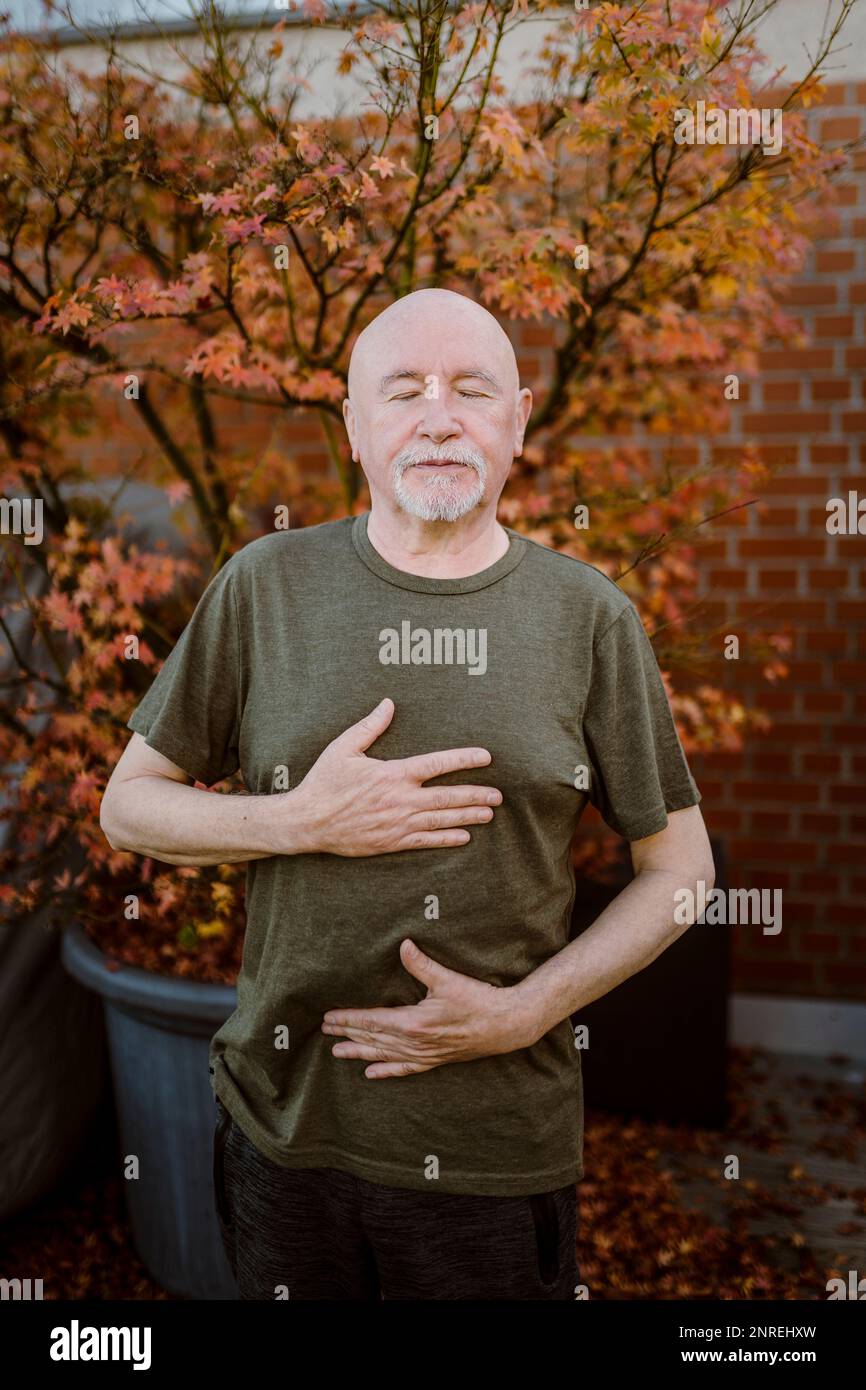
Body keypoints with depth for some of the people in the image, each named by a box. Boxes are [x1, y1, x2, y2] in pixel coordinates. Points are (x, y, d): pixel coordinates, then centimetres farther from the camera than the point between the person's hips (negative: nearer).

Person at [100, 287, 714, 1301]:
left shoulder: (590, 617, -3)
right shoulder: (266, 587, -3)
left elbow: (680, 865, 2)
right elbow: (128, 805, 3)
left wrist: (524, 1012, -11)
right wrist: (303, 821, -15)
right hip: (285, 1124, 1)